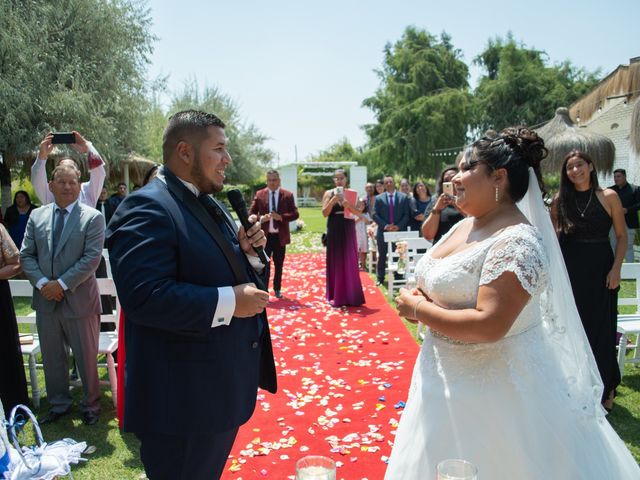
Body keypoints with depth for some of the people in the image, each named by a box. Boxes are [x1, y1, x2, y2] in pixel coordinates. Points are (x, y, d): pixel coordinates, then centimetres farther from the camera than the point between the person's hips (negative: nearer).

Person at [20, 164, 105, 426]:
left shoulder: (92, 217, -7)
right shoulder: (37, 216, 7)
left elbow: (92, 258, -14)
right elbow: (26, 255, 5)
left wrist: (62, 283, -17)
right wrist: (42, 282, -10)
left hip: (79, 299, -4)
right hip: (46, 299, 4)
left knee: (87, 358, 8)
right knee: (52, 357, 17)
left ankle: (91, 405, 27)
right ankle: (59, 404, 35)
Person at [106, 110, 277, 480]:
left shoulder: (211, 205, 12)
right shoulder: (147, 208, -20)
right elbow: (144, 296, -30)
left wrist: (246, 250, -1)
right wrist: (228, 302, -26)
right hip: (183, 397, -9)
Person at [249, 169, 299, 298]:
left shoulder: (288, 195, 0)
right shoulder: (259, 194, 1)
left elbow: (295, 214, -3)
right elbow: (251, 213, 2)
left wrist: (281, 217, -19)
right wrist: (261, 218, -18)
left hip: (280, 236, 1)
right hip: (265, 236, -1)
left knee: (279, 265, 12)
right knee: (264, 264, 1)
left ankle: (277, 289, 25)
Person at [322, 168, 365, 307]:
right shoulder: (329, 193, 3)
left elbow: (358, 213, 0)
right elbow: (325, 213, -6)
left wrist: (349, 205, -18)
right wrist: (334, 199, -17)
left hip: (348, 231, 1)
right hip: (334, 231, -1)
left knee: (350, 262, 3)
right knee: (335, 263, 1)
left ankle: (351, 295, 12)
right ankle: (335, 296, 8)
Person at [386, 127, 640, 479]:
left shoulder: (517, 242, -23)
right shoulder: (464, 226, 4)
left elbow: (488, 326, -30)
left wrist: (418, 310, -19)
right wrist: (420, 298, -5)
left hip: (493, 381, -8)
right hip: (446, 375, 9)